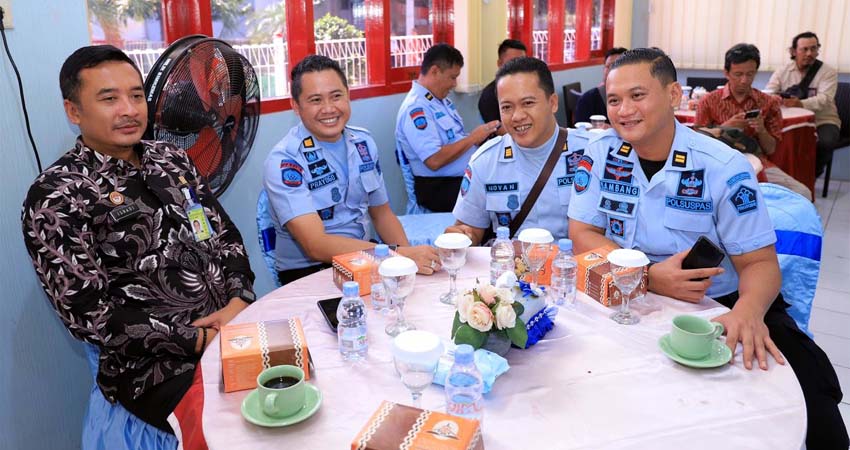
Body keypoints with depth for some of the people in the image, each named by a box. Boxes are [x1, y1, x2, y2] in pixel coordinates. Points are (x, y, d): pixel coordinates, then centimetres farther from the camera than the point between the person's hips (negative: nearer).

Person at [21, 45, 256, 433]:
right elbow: (88, 314, -12)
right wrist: (199, 339, -16)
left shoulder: (172, 159, 11)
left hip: (233, 326, 7)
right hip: (158, 367, -6)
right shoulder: (56, 197, -7)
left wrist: (240, 301, -7)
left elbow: (226, 235, 12)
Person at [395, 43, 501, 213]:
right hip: (439, 189, -9)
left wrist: (481, 135, 2)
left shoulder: (442, 100, 16)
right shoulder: (415, 108, -15)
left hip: (466, 177, 9)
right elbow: (434, 160, -24)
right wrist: (473, 138, -14)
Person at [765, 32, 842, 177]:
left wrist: (801, 104, -40)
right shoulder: (783, 71, 5)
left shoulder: (828, 72, -3)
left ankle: (812, 175, -4)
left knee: (825, 142, -34)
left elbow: (824, 99, -18)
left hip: (822, 121, -2)